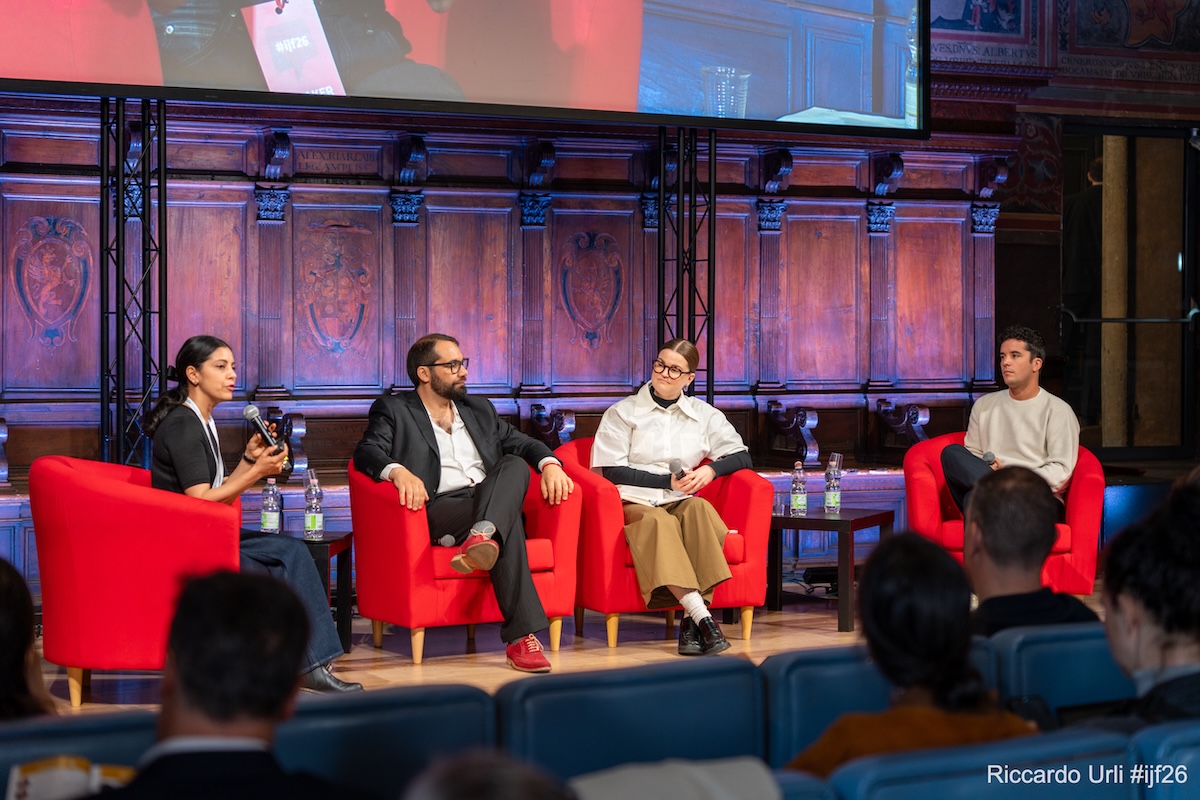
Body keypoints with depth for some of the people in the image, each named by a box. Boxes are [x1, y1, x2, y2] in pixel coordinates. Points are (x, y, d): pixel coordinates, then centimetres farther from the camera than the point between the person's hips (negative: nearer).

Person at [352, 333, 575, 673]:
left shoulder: (479, 409, 30)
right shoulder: (393, 410, 13)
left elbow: (520, 442, 24)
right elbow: (368, 452, -4)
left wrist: (549, 463, -1)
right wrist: (398, 471, -28)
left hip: (493, 502, 5)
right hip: (439, 509, -5)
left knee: (515, 464, -29)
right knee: (507, 524, -35)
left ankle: (483, 536, -56)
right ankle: (522, 637, -48)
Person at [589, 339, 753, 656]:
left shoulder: (704, 414, 18)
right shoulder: (622, 413, 9)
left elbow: (741, 456, 14)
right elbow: (612, 472, -1)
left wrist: (710, 470, -7)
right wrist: (668, 482, -8)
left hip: (683, 502, 3)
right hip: (635, 503, -2)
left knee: (699, 509, -35)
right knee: (657, 520, -38)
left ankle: (692, 618, -40)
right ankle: (701, 616, -50)